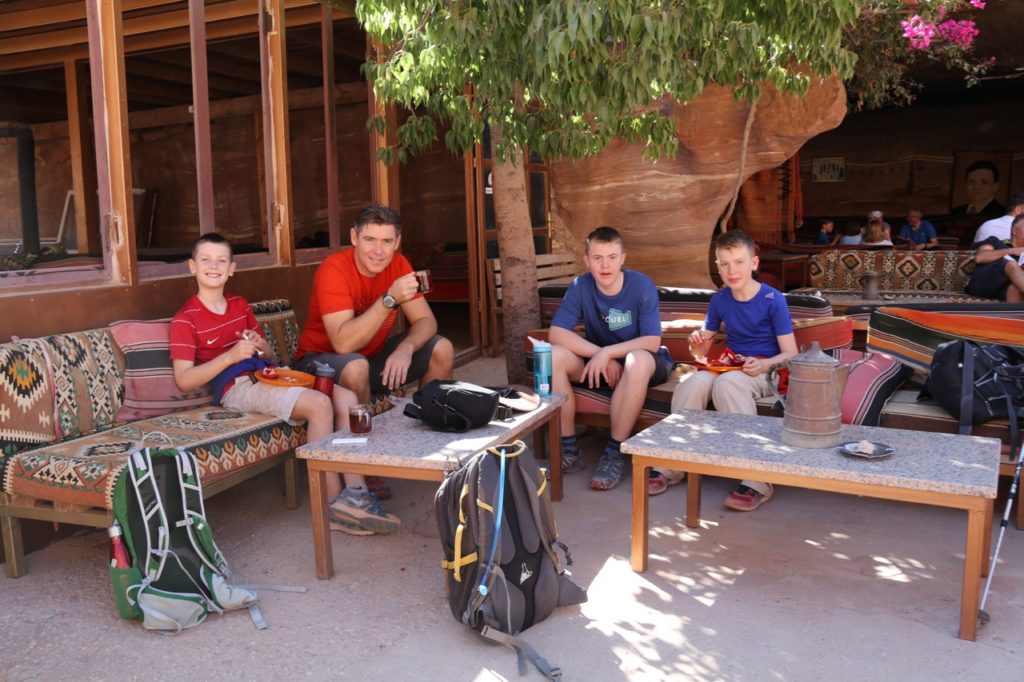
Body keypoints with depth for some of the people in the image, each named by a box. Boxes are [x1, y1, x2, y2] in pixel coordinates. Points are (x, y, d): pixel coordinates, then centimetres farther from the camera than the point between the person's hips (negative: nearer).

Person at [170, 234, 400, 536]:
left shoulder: (240, 305, 19)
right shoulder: (185, 319, -2)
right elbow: (184, 380, -9)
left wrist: (260, 347, -1)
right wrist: (231, 355, -18)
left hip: (265, 375, 7)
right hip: (236, 386, -7)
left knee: (347, 398, -14)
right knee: (320, 404, -28)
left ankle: (356, 492, -22)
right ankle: (333, 504, -20)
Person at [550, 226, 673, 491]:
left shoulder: (642, 285, -17)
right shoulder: (580, 286, -10)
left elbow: (652, 342, -20)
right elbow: (556, 333, -16)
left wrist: (607, 353, -28)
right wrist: (599, 355, -26)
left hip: (643, 363, -3)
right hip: (598, 362, 3)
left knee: (638, 360, -39)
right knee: (553, 356, -23)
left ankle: (614, 454, -26)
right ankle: (569, 449, -14)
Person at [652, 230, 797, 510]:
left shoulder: (773, 300, -7)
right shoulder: (720, 300, 7)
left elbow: (791, 354, -8)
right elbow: (702, 351, 14)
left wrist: (764, 365, -27)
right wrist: (697, 343, -10)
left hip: (764, 371, -4)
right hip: (729, 367, 4)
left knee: (727, 382, -37)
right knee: (692, 383, -29)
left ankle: (756, 482, -36)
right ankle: (671, 466, -18)